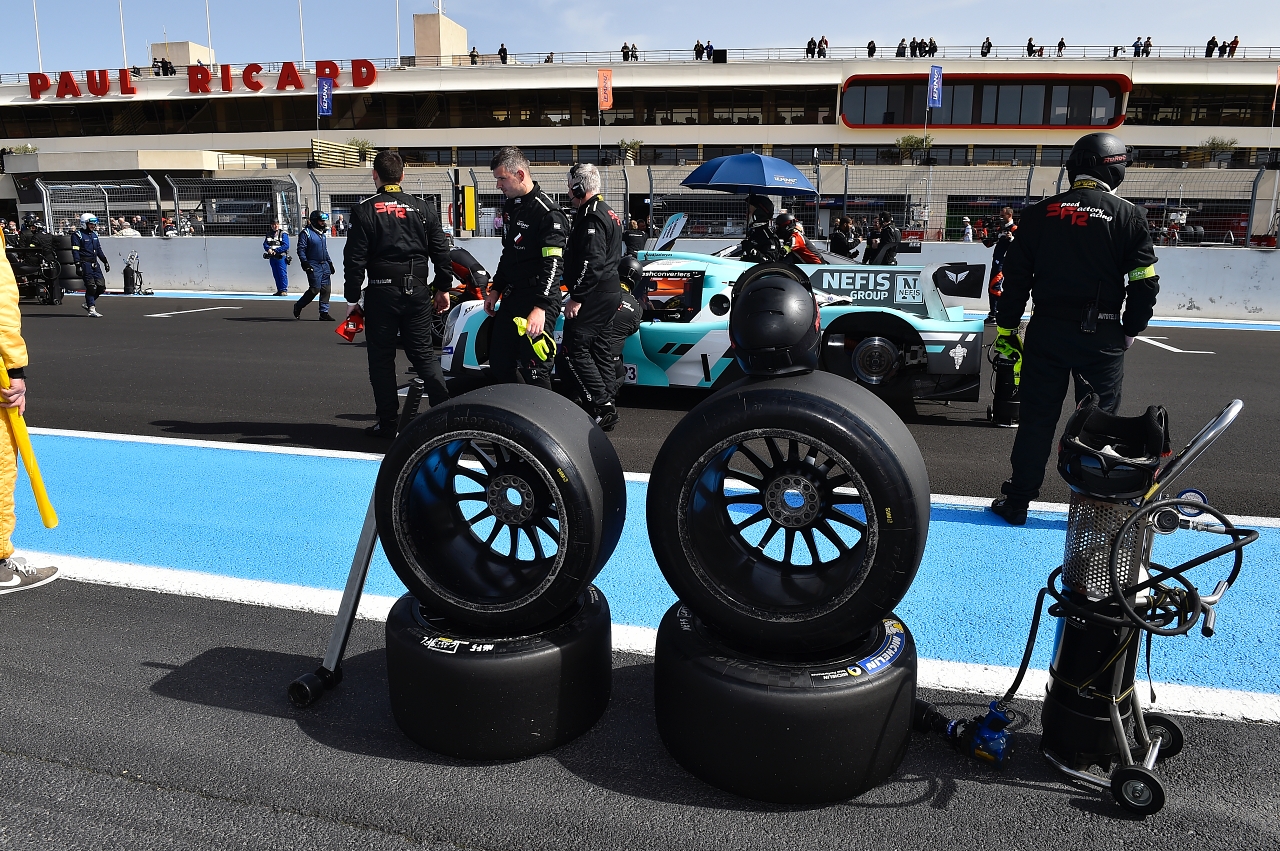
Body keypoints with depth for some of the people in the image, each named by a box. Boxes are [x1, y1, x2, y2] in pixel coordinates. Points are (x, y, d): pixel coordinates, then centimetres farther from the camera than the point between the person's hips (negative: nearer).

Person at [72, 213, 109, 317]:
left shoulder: (94, 234, 18)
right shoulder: (77, 235, -5)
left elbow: (99, 250, 25)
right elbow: (75, 251, -11)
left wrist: (105, 261, 21)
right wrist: (78, 265, -19)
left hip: (95, 263, 7)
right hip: (85, 263, -7)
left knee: (101, 286, 1)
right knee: (91, 286, -10)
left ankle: (88, 303, 19)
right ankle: (92, 309, -6)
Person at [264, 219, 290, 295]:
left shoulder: (283, 233, -3)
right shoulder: (269, 233, 15)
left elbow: (286, 245, -13)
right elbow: (265, 243, 9)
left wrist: (276, 251, -17)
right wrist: (268, 249, -13)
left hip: (281, 257, -6)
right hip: (272, 257, 6)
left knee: (282, 274, -7)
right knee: (275, 274, 8)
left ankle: (284, 290, -4)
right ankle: (279, 290, 14)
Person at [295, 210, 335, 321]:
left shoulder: (323, 233, 17)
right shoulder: (306, 233, -7)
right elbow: (301, 249, -10)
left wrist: (330, 263, 22)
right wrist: (305, 263, -19)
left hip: (324, 265, 7)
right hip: (313, 265, -7)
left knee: (326, 289, 1)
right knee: (315, 289, -10)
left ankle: (324, 313, 6)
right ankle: (298, 307, 9)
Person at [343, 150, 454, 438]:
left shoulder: (364, 211, -3)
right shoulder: (424, 209, 6)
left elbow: (354, 259, -5)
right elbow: (441, 252, 6)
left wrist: (352, 297, 1)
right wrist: (443, 288, 14)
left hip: (381, 292, -2)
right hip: (417, 291, 3)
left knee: (381, 358, 6)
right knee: (424, 354, 8)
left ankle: (387, 423, 9)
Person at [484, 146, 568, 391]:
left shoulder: (547, 212, -16)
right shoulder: (510, 207, 13)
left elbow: (553, 263, -23)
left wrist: (541, 307, -31)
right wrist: (495, 289, 20)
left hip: (539, 298, -9)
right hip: (511, 297, 9)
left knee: (533, 370, -10)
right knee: (499, 363, 13)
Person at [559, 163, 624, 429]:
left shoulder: (591, 217, -16)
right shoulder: (608, 213, 18)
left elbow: (591, 262, -25)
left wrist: (576, 297, -23)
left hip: (593, 295, -11)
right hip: (610, 291, 11)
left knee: (573, 350, -10)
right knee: (598, 349, 14)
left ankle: (601, 406, -11)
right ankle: (605, 408, 20)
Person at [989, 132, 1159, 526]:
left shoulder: (1040, 213, 3)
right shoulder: (1127, 216, -2)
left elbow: (1016, 276, 3)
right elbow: (1145, 283, -3)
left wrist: (1006, 330, 9)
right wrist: (1129, 331, 10)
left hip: (1047, 331, 1)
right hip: (1101, 338, -1)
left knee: (1036, 418, 8)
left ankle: (1017, 503, 14)